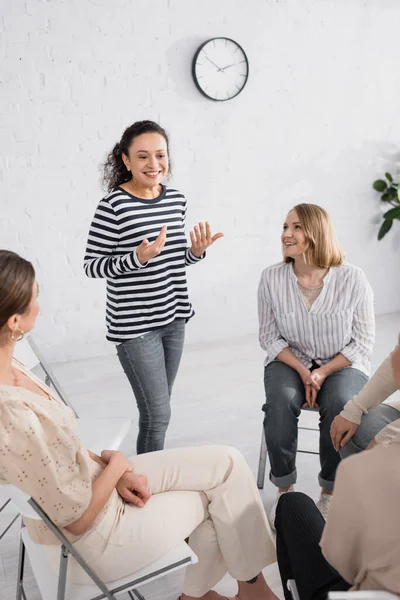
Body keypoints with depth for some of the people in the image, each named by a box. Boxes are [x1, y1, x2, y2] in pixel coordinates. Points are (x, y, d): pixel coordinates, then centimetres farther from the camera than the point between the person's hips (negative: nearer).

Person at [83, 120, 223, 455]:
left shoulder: (177, 199, 6)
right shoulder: (113, 206, -15)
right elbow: (91, 266, -12)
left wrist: (196, 252, -3)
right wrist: (137, 257, -25)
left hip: (173, 318, 7)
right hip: (135, 325, -6)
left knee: (158, 407, 18)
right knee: (157, 413, -3)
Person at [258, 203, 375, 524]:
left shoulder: (352, 278, -14)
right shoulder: (272, 278, -10)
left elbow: (363, 342, -8)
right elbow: (270, 336, -3)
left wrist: (323, 373, -18)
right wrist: (303, 371, -15)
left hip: (342, 364, -1)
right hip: (290, 362, 1)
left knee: (340, 404, -31)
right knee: (280, 401, -29)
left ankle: (330, 492, -7)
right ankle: (285, 488, -7)